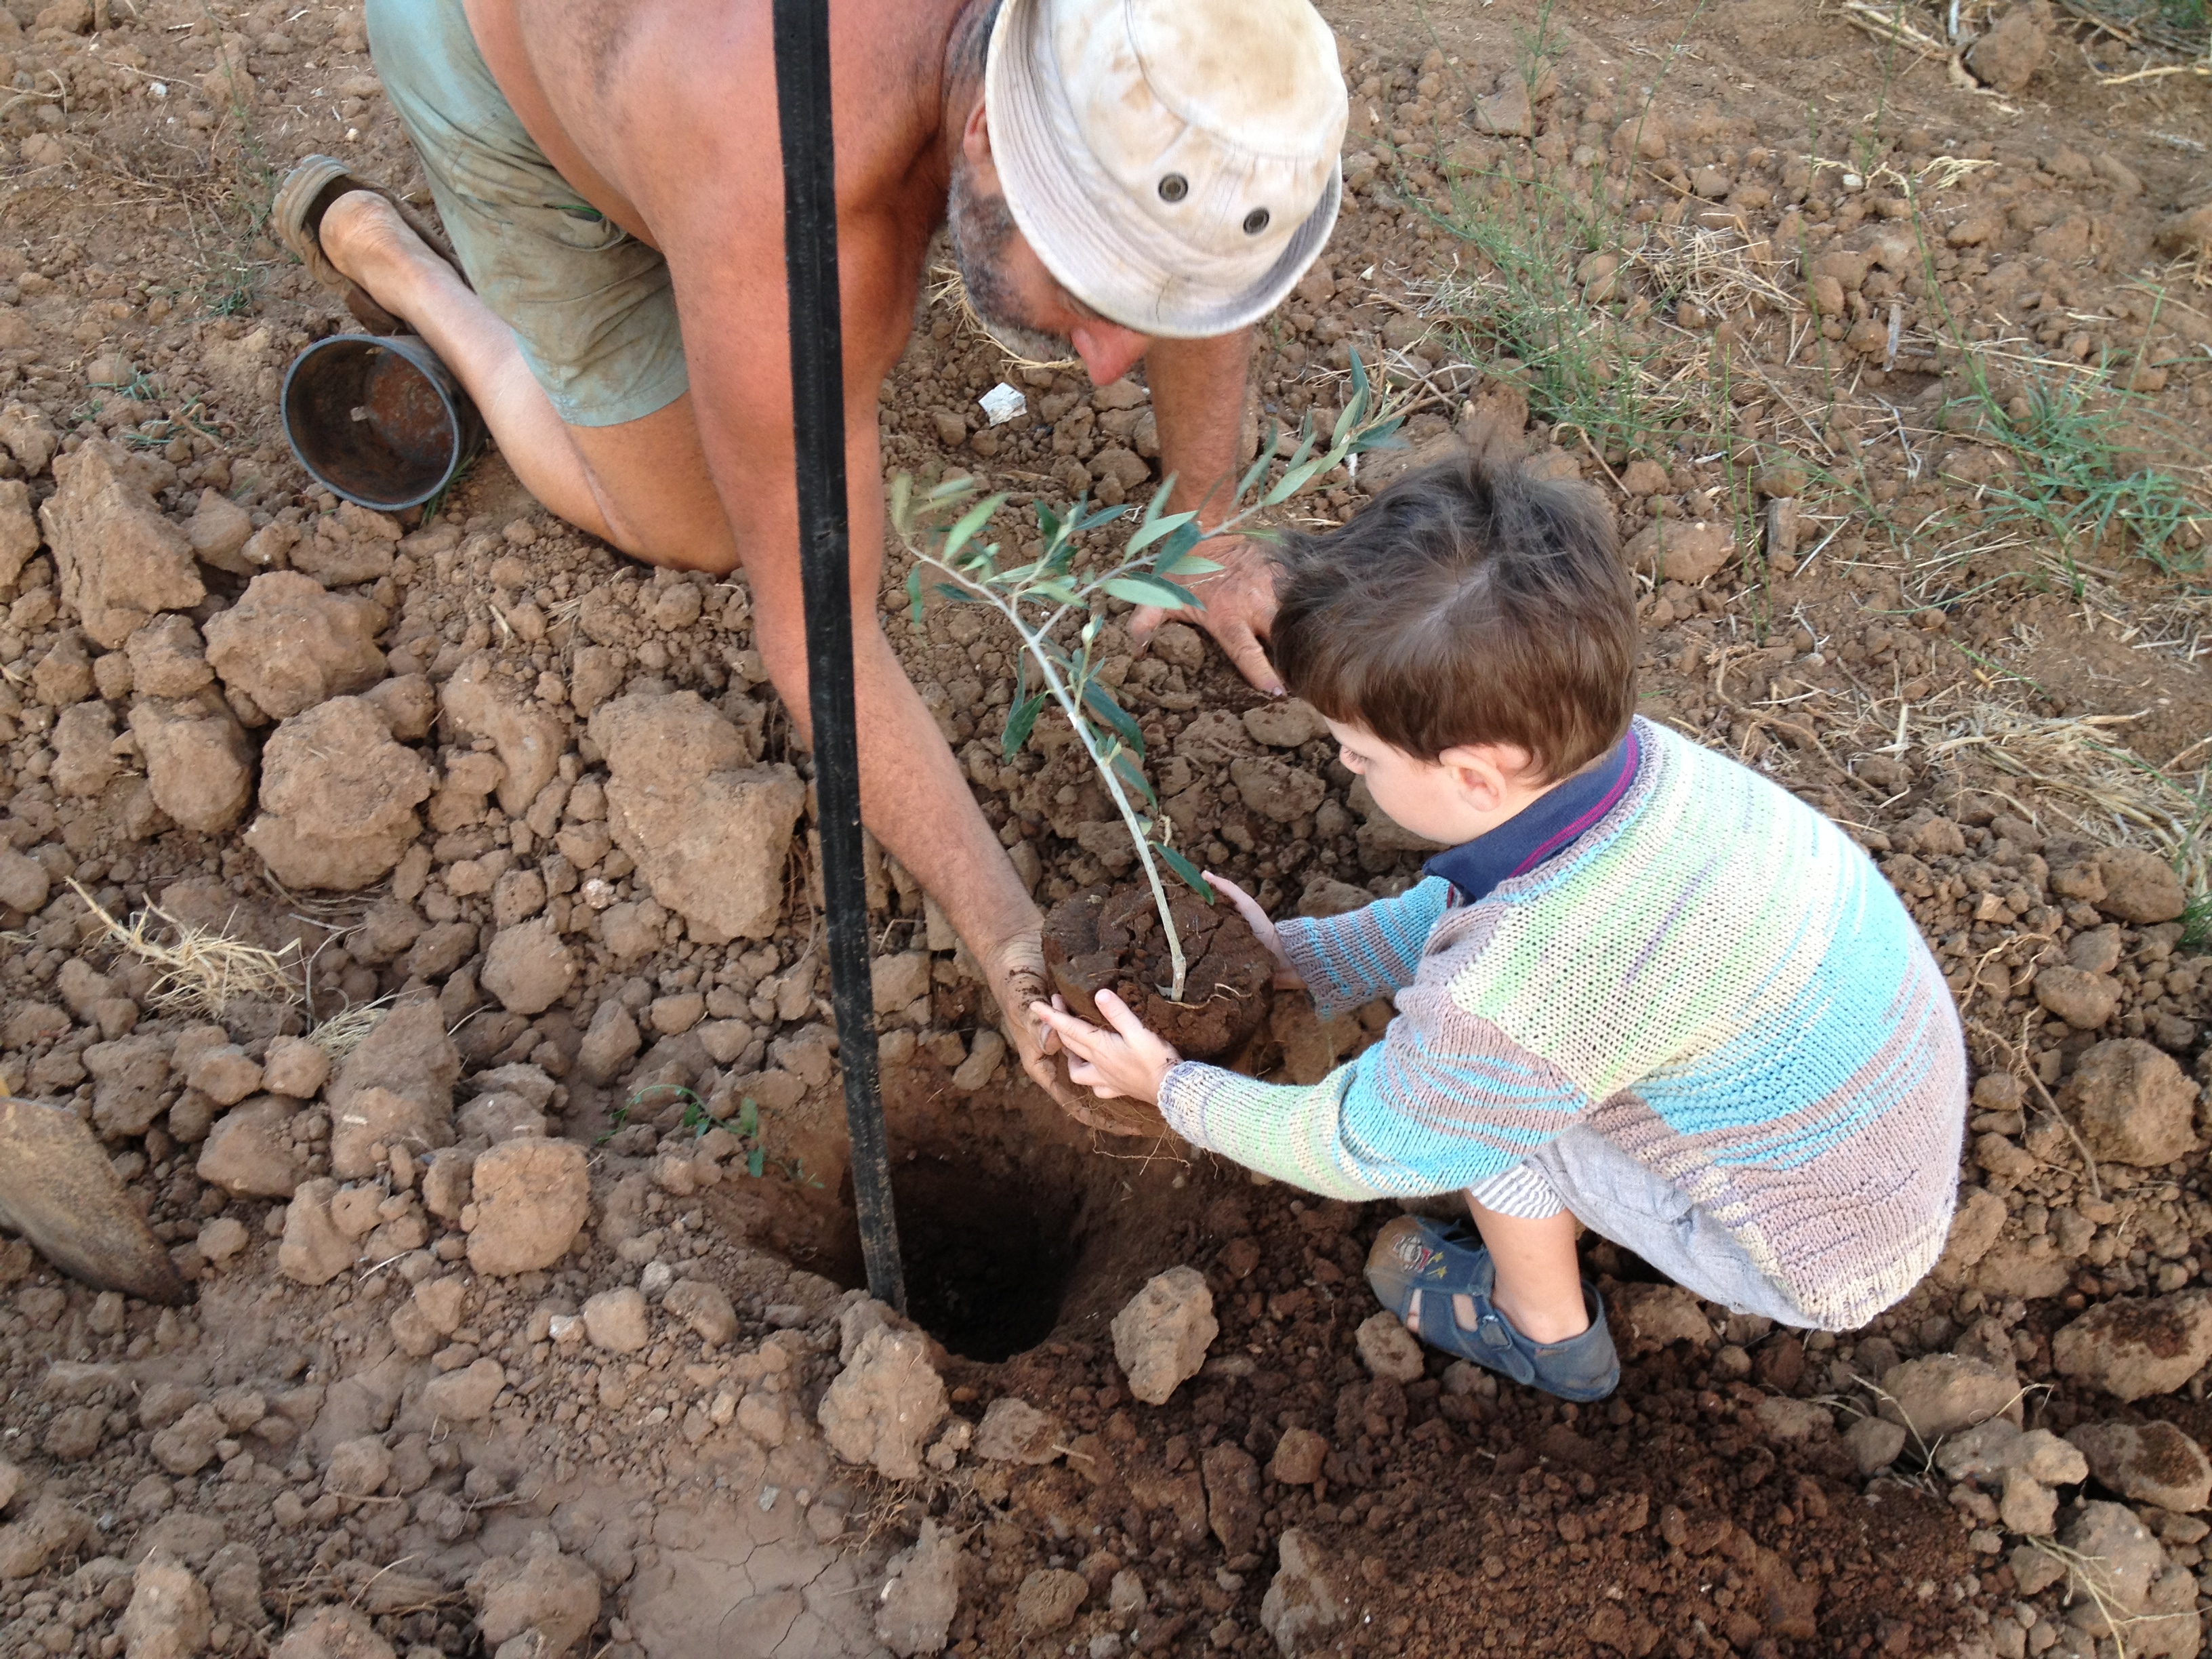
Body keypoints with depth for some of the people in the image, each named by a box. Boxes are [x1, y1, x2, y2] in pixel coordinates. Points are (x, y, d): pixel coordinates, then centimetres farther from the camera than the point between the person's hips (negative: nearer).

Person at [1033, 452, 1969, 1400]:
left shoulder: (1515, 992, -38)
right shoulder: (1645, 760, -17)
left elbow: (1359, 1152, -17)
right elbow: (1460, 907, 3)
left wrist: (1172, 1089, -4)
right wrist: (1295, 956, 3)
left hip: (1825, 1262, -7)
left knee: (1485, 1096, -10)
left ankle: (1545, 1334, 17)